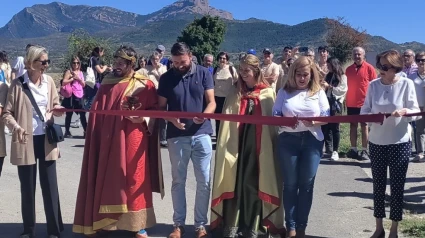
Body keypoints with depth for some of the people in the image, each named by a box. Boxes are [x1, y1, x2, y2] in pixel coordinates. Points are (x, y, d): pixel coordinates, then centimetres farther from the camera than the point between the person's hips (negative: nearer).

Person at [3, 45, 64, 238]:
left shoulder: (49, 81, 3)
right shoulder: (18, 84, -8)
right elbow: (7, 112, -5)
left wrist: (58, 110, -8)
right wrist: (15, 126, -24)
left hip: (47, 139, 3)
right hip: (26, 141, -3)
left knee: (50, 186, 6)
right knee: (27, 187, 8)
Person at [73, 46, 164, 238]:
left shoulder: (144, 84, -1)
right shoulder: (106, 83, 9)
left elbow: (155, 110, -1)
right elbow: (97, 110, 12)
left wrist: (142, 117, -19)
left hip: (132, 140, -3)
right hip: (108, 140, 3)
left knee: (134, 180, 2)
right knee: (108, 180, 8)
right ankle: (104, 221, 20)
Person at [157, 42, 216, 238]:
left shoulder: (204, 73, 1)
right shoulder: (166, 78, 2)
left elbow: (211, 102, -1)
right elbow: (161, 107, 4)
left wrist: (204, 115, -23)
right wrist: (172, 119, -17)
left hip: (201, 134, 0)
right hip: (176, 136, 1)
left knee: (204, 181, 4)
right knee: (178, 181, 8)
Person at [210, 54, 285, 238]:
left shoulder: (268, 93, 3)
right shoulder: (235, 93, 9)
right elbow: (227, 119, 5)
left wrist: (271, 145, -6)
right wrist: (226, 145, -5)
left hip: (259, 146, -1)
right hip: (237, 144, 2)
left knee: (255, 184, 4)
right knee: (235, 184, 4)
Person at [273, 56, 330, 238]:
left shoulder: (319, 92, 6)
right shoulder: (284, 92, 5)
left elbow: (326, 118, 2)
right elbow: (275, 116, 1)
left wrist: (313, 122, -18)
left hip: (312, 140, 0)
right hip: (288, 140, 0)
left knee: (307, 184, 5)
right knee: (290, 184, 5)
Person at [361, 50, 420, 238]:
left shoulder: (407, 84, -8)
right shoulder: (373, 85, -1)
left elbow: (416, 112, -5)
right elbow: (364, 111, 1)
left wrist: (405, 111, -26)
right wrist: (371, 116, -21)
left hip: (400, 142, -2)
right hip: (376, 142, 3)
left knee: (397, 186, 5)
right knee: (378, 185, 10)